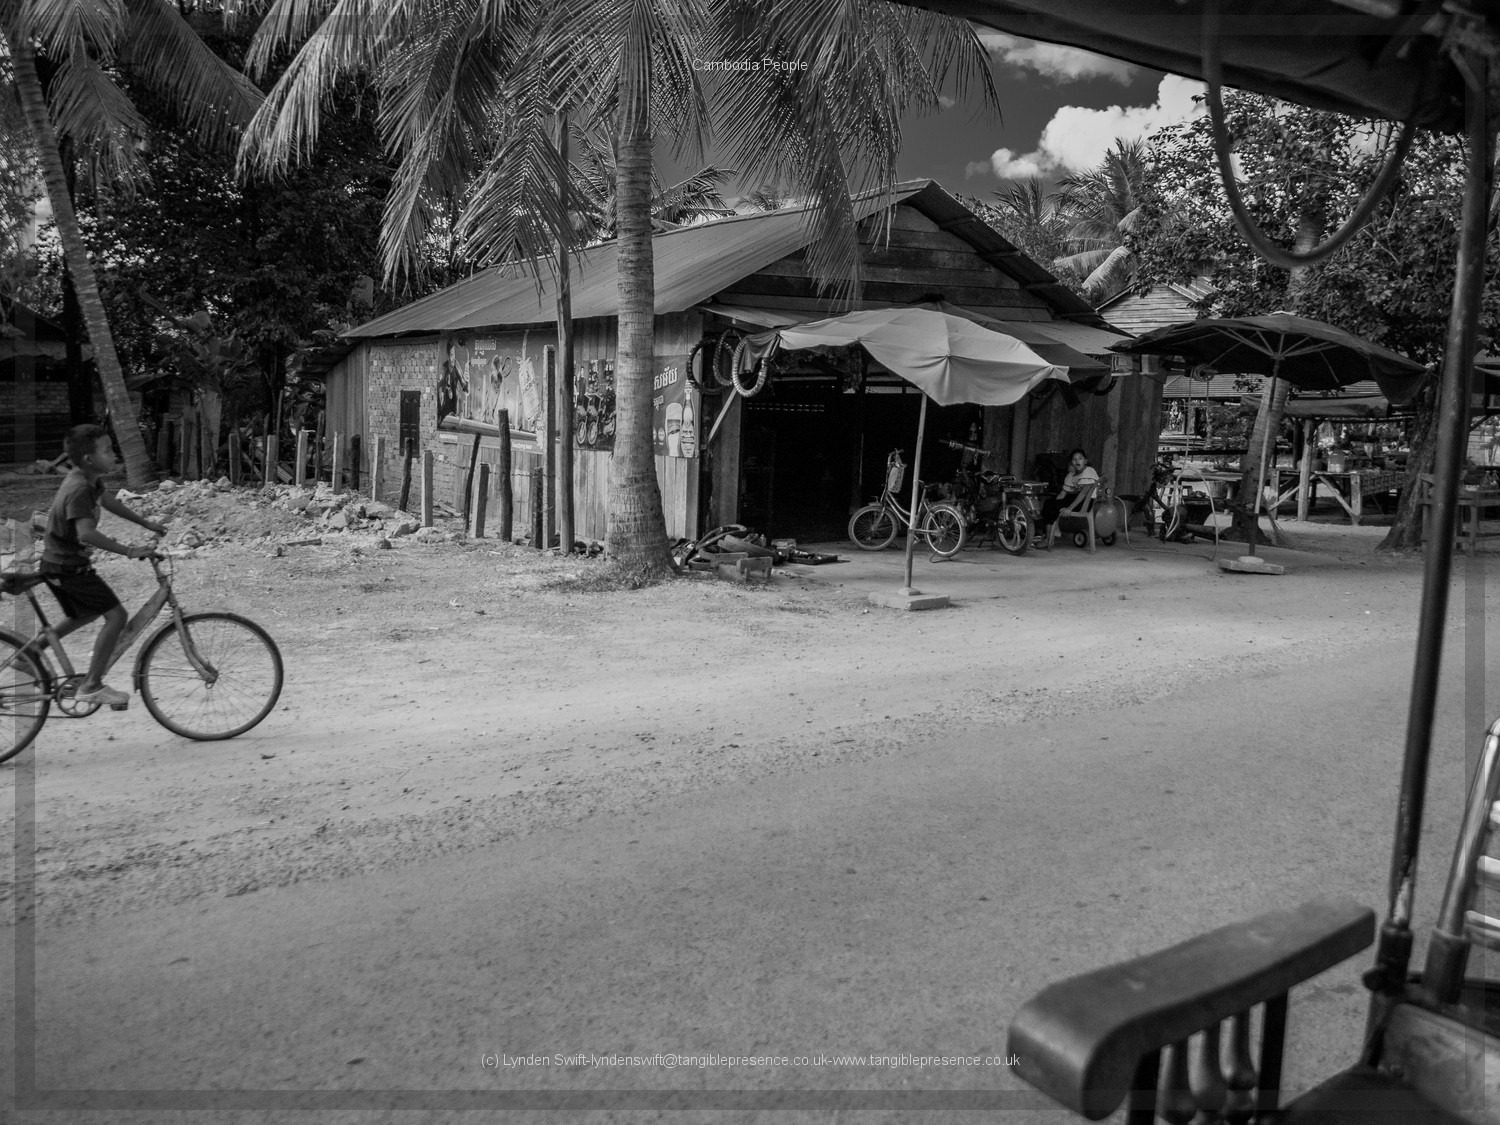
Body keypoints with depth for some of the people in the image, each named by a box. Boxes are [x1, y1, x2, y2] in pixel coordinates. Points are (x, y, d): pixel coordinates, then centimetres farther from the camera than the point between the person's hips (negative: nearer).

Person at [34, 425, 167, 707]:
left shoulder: (90, 479, 3)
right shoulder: (79, 489, -27)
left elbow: (108, 501, 22)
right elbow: (87, 533, -39)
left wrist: (147, 524, 25)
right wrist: (129, 551, -37)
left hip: (58, 562, 10)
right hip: (67, 566, -10)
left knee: (87, 613, 28)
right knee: (116, 615, -11)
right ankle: (91, 686, -6)